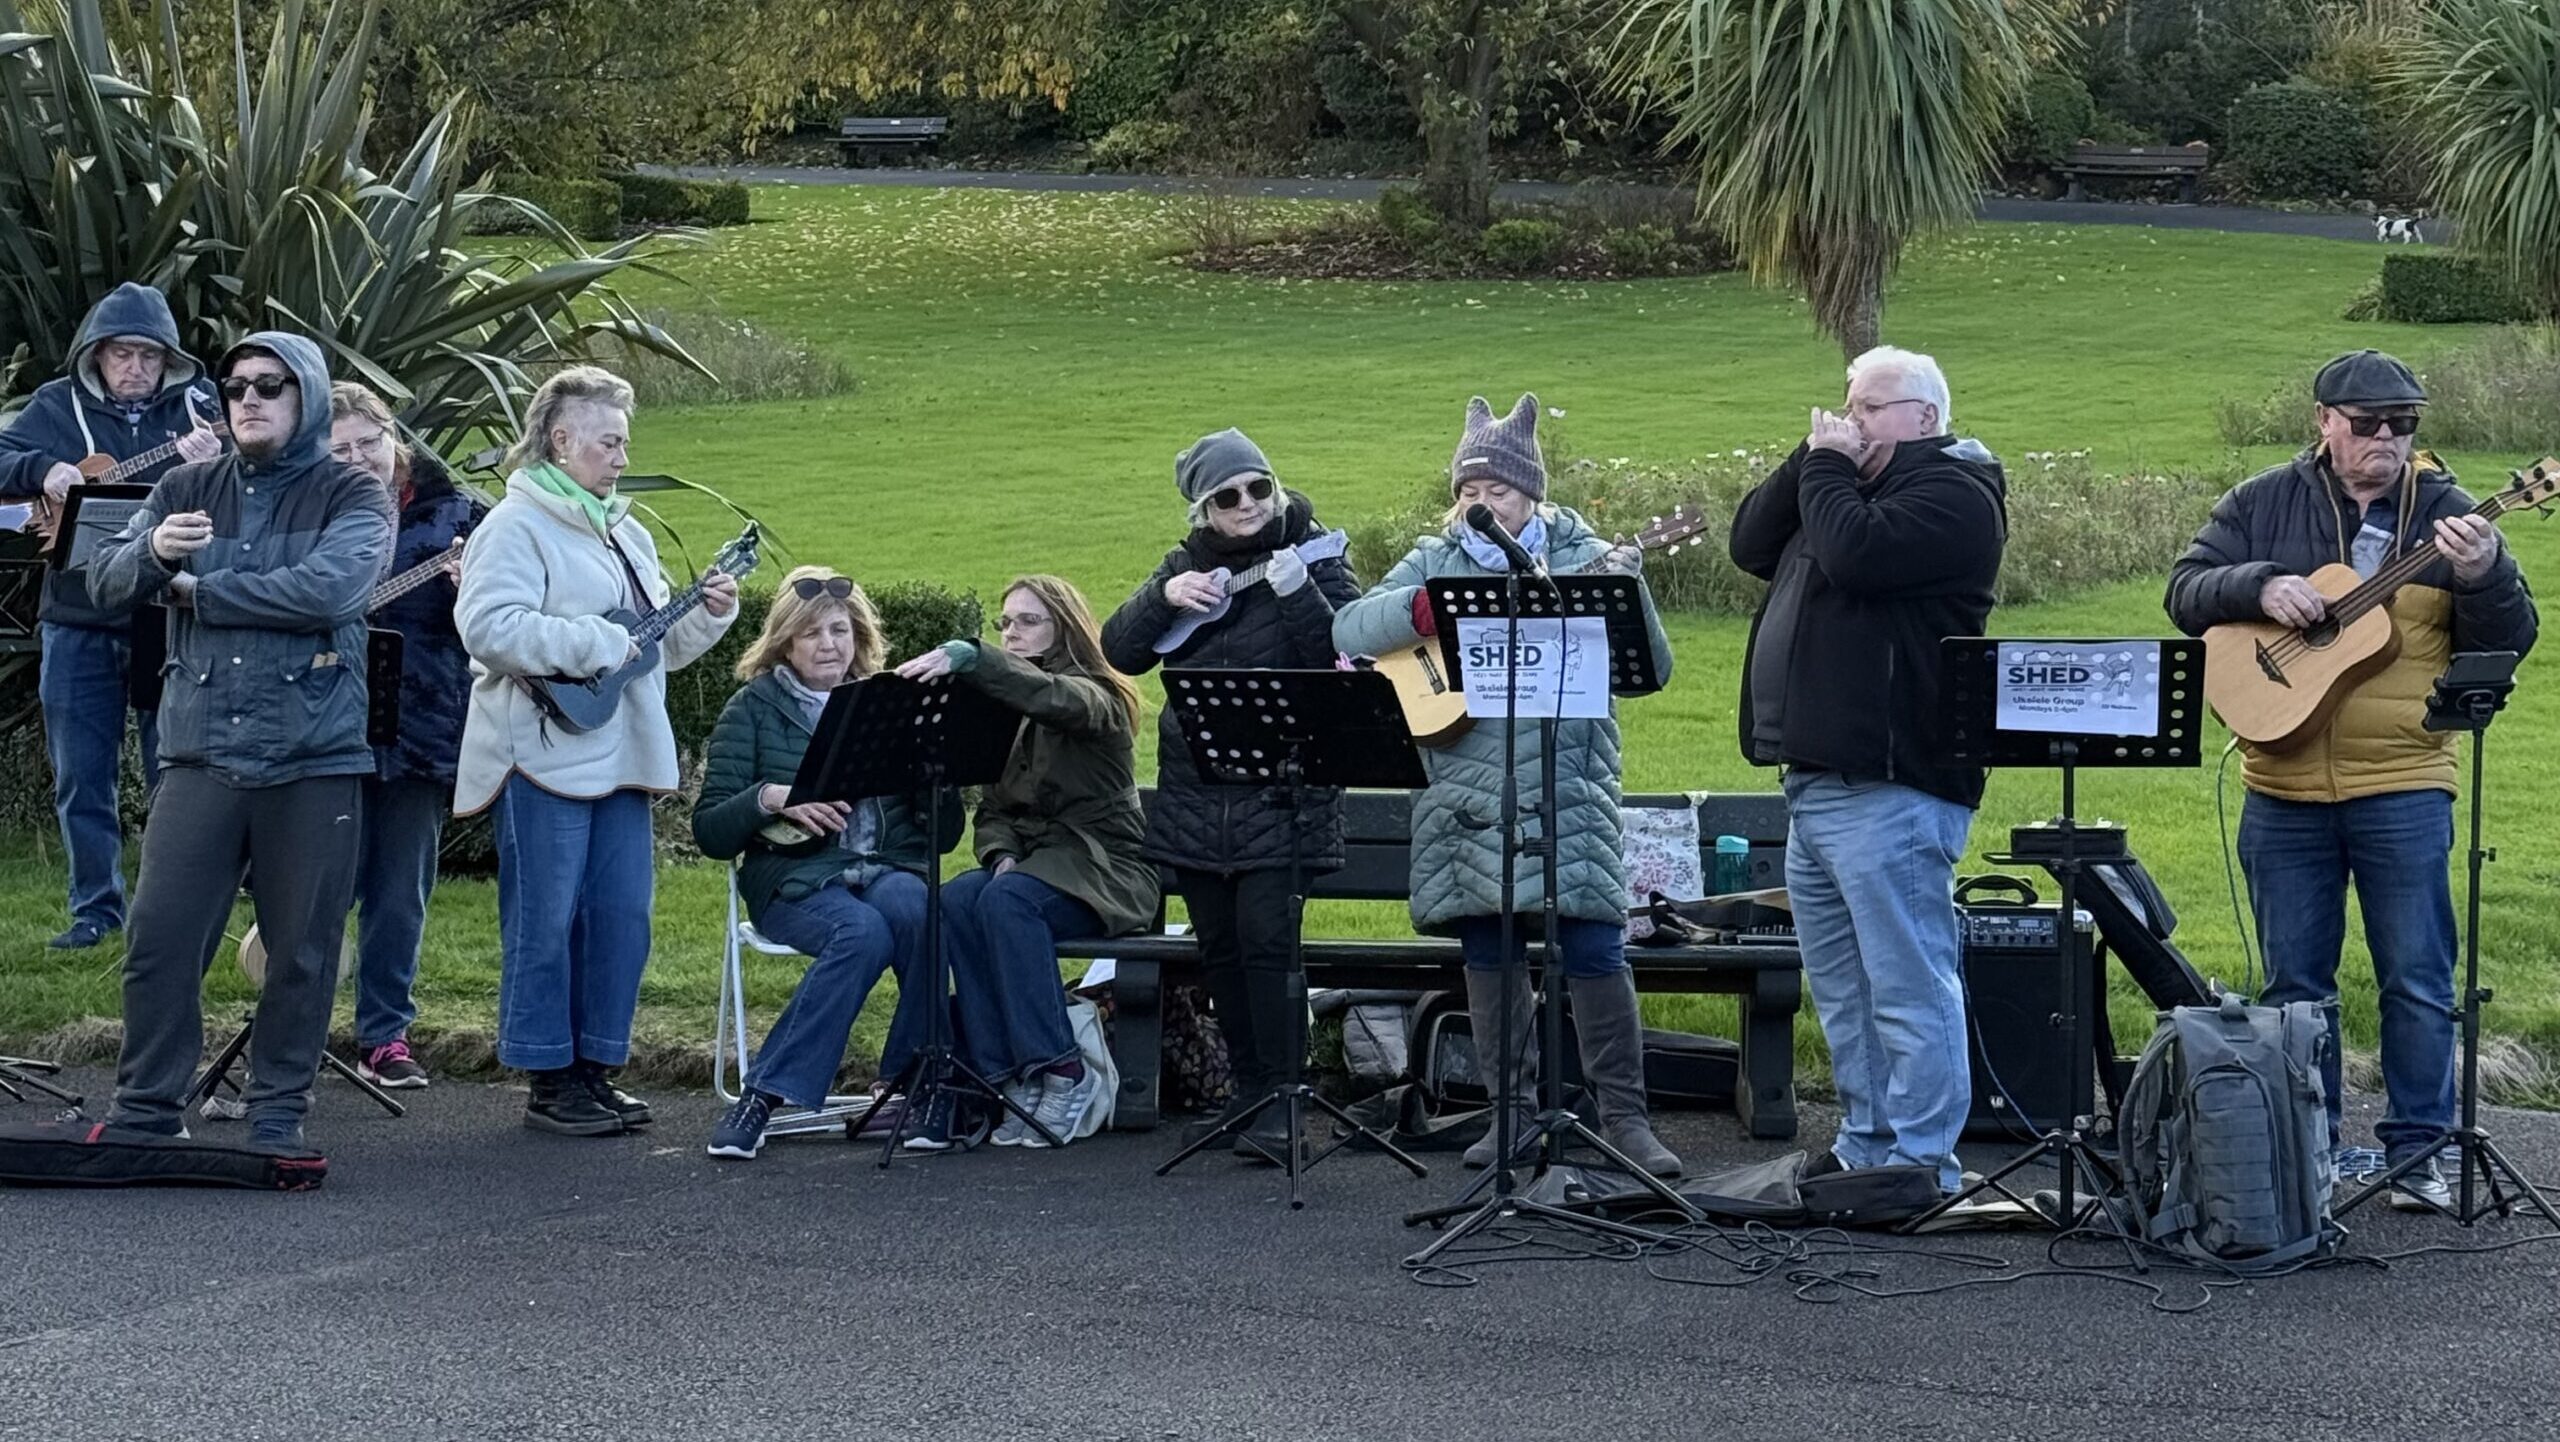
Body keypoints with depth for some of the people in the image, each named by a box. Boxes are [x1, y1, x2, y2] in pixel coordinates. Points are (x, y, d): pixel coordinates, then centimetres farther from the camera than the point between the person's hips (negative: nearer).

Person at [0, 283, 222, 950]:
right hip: (78, 621, 1)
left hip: (169, 619, -1)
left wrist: (214, 463, -24)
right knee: (81, 778, 6)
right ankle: (96, 909, 16)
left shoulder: (198, 406, 4)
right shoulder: (58, 406, 6)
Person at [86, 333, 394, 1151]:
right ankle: (145, 1107, 8)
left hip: (314, 759, -2)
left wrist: (197, 589, -10)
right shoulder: (186, 491, 13)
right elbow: (106, 585, 8)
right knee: (159, 936, -3)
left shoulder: (351, 498, 1)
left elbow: (331, 588, -17)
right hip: (201, 754, 2)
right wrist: (152, 551, -16)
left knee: (301, 950, 3)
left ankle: (278, 1111, 15)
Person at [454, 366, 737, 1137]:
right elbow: (489, 628, -20)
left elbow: (659, 646, 26)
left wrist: (708, 614, 7)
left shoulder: (627, 534, 20)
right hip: (545, 755, -8)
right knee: (546, 922, -3)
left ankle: (595, 1068, 16)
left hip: (620, 756, 8)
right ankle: (550, 1082, 4)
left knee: (623, 916, 7)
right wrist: (597, 644, -18)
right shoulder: (517, 525, -7)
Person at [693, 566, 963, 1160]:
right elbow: (710, 833, 3)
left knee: (917, 914, -35)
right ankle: (763, 1095, -30)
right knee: (863, 932, -36)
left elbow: (945, 835, 13)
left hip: (891, 869, 2)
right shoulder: (755, 708, 9)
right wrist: (771, 798, -14)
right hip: (796, 876, -2)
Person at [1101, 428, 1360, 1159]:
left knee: (1267, 939, -13)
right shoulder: (1185, 565, 12)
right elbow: (1120, 652, 5)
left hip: (1282, 791, -5)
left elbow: (1345, 657, -11)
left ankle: (1279, 1100, -9)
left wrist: (1300, 594, -25)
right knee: (1220, 947, 9)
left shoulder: (1313, 557, 0)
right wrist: (1164, 598, -12)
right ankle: (1249, 1088, 20)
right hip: (1195, 793, 5)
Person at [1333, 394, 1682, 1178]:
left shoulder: (1582, 558, 2)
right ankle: (1514, 1112, 18)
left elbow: (1651, 669, -3)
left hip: (1565, 796, -3)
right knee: (1487, 953, 8)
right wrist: (1422, 609, -16)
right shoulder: (1435, 561, 11)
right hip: (1465, 800, 3)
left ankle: (1625, 1118, -1)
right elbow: (1350, 629, 0)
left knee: (1594, 950, -8)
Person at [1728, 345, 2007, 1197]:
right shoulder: (1850, 482, 21)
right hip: (1817, 777, 10)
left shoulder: (1952, 492, -8)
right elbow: (1751, 545, 14)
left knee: (1907, 983, -7)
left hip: (1889, 787, -10)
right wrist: (1813, 460, 4)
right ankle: (1866, 1144, 22)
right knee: (1843, 987, 15)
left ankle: (1922, 1160, -4)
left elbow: (1855, 553, -23)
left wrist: (1828, 468, -7)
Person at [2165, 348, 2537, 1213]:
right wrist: (2260, 588, -18)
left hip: (2404, 791, -1)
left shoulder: (2443, 512, 0)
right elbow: (2186, 591, 0)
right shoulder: (2264, 505, 4)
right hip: (2284, 791, 1)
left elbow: (2509, 642, -3)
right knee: (2295, 981, 10)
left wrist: (2482, 577, -23)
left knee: (2417, 979, 1)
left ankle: (2418, 1150, 10)